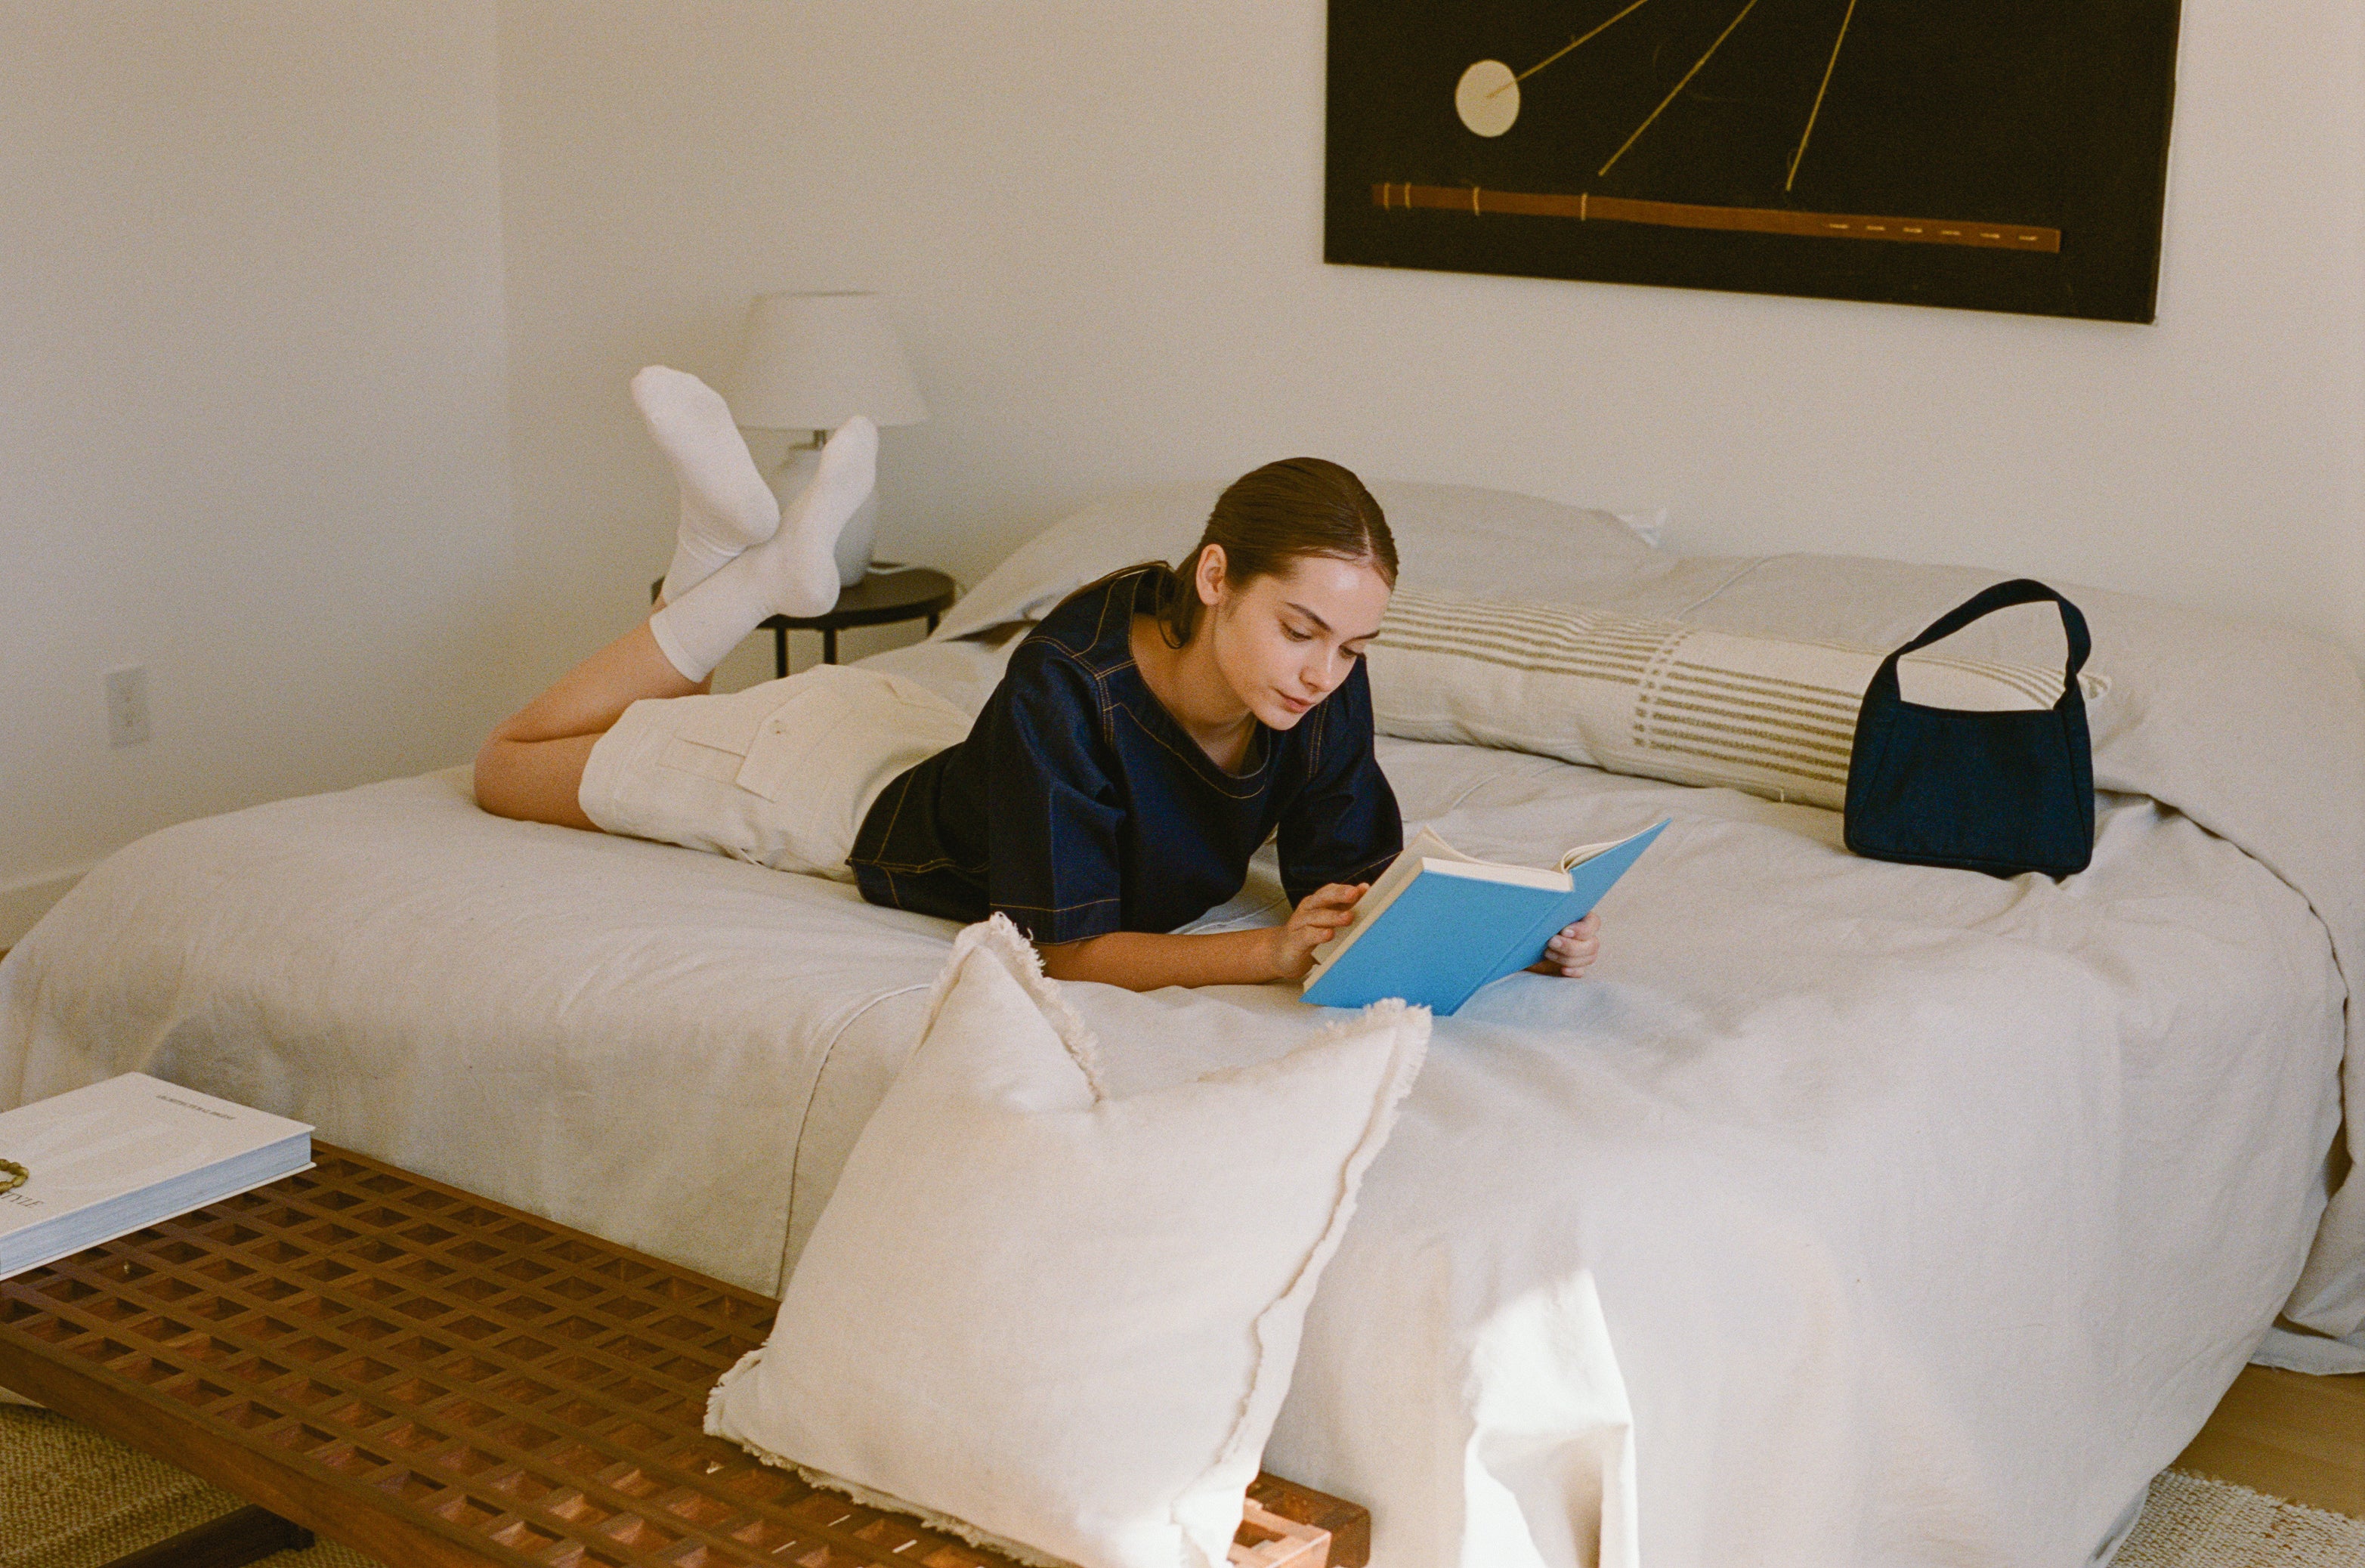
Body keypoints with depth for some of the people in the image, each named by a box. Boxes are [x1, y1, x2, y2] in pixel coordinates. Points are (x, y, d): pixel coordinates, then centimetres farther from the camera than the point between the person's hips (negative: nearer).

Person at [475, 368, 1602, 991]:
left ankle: (730, 559, 30)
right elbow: (1071, 952, -41)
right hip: (867, 795, -5)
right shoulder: (1067, 684, -45)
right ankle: (746, 565, 16)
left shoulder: (1325, 687, -30)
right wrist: (1272, 954, -56)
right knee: (511, 767, 16)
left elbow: (1359, 878, -23)